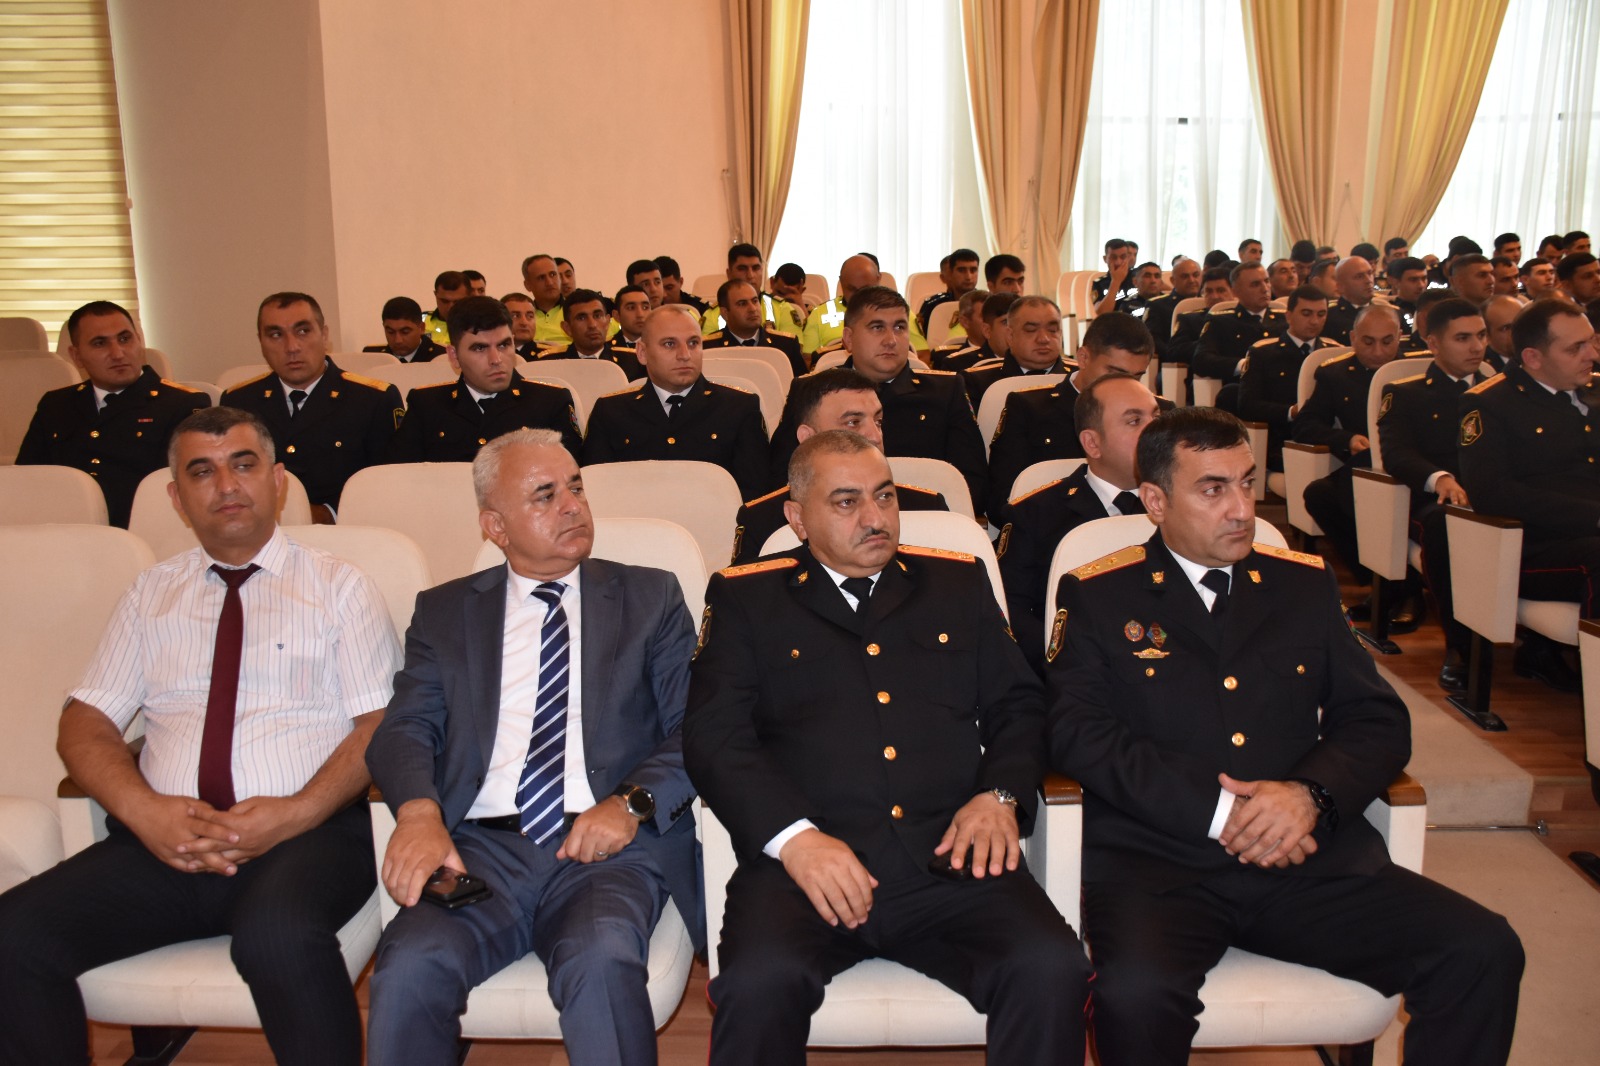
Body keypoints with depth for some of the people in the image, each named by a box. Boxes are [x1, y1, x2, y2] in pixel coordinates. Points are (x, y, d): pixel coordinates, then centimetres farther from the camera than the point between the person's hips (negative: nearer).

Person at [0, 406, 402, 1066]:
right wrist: (144, 810, -7)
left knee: (279, 936, -35)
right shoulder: (151, 595, 19)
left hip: (304, 836, -3)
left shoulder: (339, 587, 10)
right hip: (165, 839, 4)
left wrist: (296, 814, -14)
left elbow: (381, 725, 2)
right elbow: (84, 724, 14)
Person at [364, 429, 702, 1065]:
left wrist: (632, 802, -12)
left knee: (601, 964, -32)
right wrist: (419, 811, -16)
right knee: (410, 969, -28)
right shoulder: (443, 612, 18)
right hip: (481, 846, 1)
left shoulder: (651, 598, 15)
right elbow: (405, 728, 6)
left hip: (609, 846, -1)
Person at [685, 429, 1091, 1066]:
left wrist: (1001, 794, -2)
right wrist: (792, 835, -14)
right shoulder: (745, 597, 12)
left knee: (1053, 970, -24)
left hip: (949, 855, 2)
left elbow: (1018, 707, 19)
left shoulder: (958, 583, 21)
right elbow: (713, 734, 2)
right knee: (758, 983, -30)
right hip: (808, 861, -2)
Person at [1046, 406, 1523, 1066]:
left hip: (1307, 859, 4)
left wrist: (1312, 794, -9)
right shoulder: (1098, 596, 7)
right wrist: (1217, 809, -15)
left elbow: (1379, 721, 12)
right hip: (1156, 858, -3)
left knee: (1483, 951, -17)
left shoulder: (1305, 584, 18)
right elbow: (1076, 730, -6)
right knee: (1137, 992, -33)